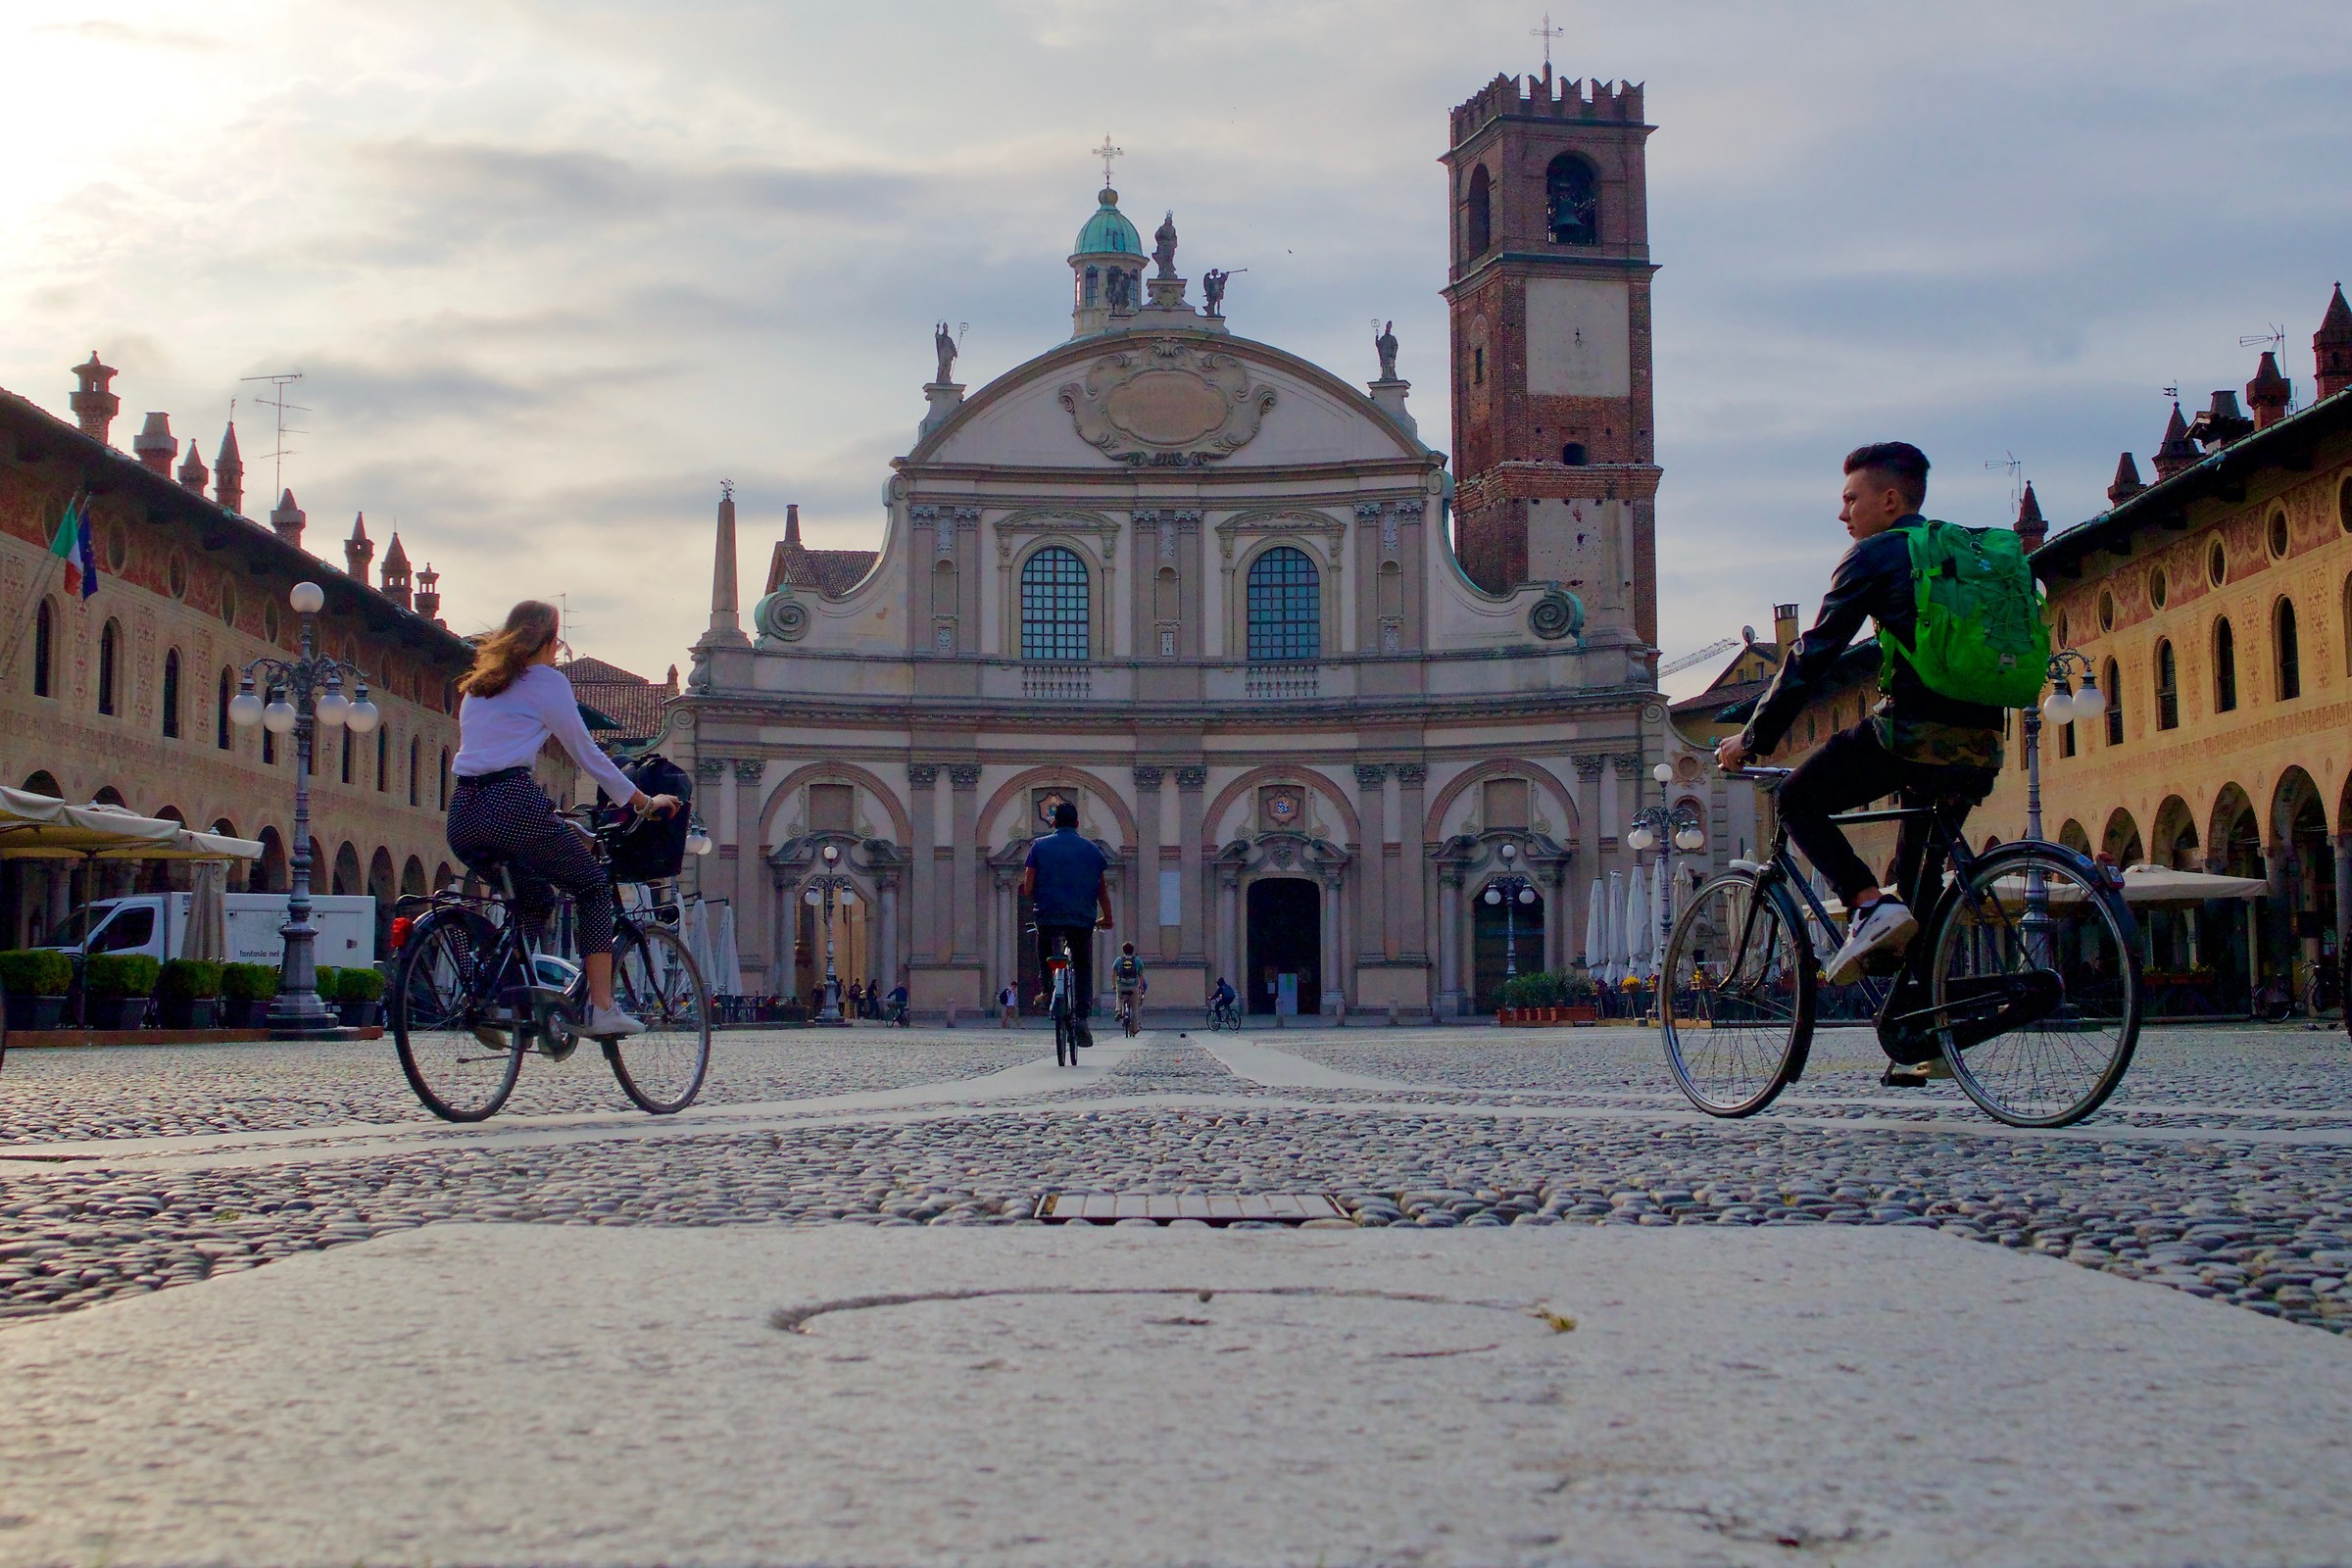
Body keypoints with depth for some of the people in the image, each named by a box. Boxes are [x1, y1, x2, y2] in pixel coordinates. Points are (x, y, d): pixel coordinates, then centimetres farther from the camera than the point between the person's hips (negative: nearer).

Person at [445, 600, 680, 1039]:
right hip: (513, 805, -7)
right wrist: (645, 801, 16)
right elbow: (588, 755, 7)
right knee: (594, 886, 10)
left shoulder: (478, 686, 26)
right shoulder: (546, 681, 5)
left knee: (534, 897, 25)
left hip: (462, 812, 7)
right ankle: (601, 1009, 0)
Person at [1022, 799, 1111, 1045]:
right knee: (1083, 969, 14)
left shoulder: (1039, 846, 4)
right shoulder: (1091, 849, 8)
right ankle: (1082, 1018, -2)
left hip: (1048, 916, -1)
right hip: (1083, 920, 1)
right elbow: (1102, 890, 13)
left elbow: (1027, 889, 1)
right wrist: (1107, 918, 27)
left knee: (1044, 942, 30)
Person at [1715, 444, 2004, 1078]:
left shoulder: (1876, 557, 1)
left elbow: (1813, 656, -1)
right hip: (1980, 744, 8)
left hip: (1913, 729, -8)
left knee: (1799, 800, 11)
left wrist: (1754, 738, 5)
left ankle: (1870, 906, -9)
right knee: (1920, 881, 19)